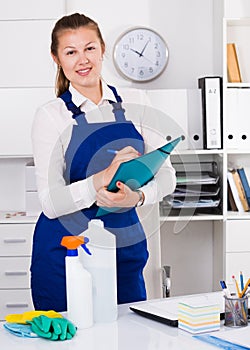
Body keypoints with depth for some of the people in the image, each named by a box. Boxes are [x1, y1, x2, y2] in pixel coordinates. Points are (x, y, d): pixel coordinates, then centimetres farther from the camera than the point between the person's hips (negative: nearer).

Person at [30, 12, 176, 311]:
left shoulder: (135, 103, 4)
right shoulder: (51, 115, -6)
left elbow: (166, 175, 2)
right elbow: (50, 203, -12)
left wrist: (137, 196, -19)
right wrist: (103, 177, -26)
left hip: (126, 246, 3)